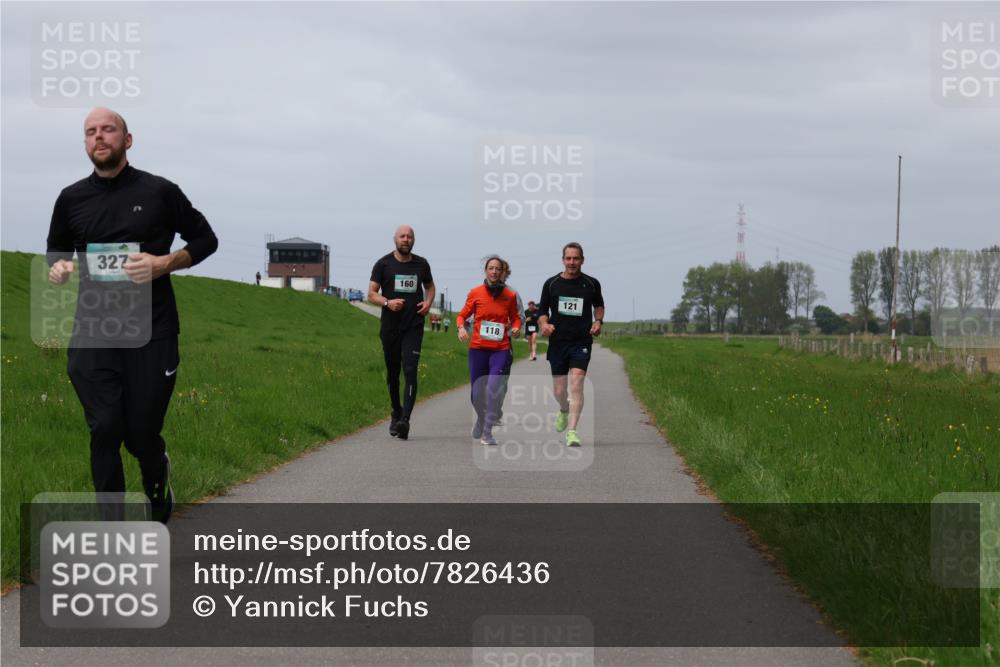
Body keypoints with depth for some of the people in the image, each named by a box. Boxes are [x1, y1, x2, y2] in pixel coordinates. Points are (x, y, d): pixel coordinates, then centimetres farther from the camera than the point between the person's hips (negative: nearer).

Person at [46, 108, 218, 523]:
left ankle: (158, 486, 39)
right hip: (92, 334, 2)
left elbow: (205, 239, 8)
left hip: (151, 333, -2)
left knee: (142, 434, 3)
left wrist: (165, 263, -10)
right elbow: (56, 250, 22)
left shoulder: (159, 192, -1)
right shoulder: (72, 199, 7)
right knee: (104, 431, -5)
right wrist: (57, 267, -2)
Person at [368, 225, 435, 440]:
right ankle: (396, 413, 30)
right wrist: (387, 302, -19)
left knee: (410, 371, -15)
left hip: (413, 326, 0)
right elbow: (372, 293, 1)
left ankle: (405, 419, -24)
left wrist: (428, 302, 3)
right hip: (390, 326, 0)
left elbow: (430, 286, 25)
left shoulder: (421, 264, 8)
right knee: (392, 373, 11)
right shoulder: (383, 264, 2)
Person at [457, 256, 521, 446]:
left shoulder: (510, 295, 1)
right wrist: (461, 328, -10)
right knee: (477, 394, 6)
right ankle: (481, 418, 39)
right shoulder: (475, 293, 0)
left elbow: (515, 317, 17)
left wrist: (516, 327, -4)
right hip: (478, 349, 1)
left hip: (501, 349, -1)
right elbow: (462, 316, 10)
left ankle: (487, 432, -10)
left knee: (494, 390, -19)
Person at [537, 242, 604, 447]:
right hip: (557, 342, 1)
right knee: (559, 391, 7)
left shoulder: (592, 284, 3)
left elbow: (599, 305, 22)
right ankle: (564, 410, 43)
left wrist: (598, 321, 3)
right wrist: (544, 324, -11)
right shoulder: (551, 284, 2)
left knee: (576, 383, -18)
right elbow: (542, 310, 10)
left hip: (581, 341, -1)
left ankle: (572, 431, -16)